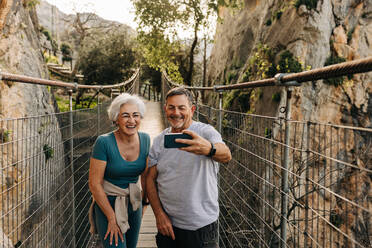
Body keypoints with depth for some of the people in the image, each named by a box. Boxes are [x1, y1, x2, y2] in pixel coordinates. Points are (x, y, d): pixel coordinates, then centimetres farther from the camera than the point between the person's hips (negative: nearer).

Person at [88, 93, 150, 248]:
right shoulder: (104, 142, -20)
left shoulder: (145, 139, -5)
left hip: (134, 203, 5)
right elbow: (94, 184, -18)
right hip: (107, 204, -5)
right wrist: (112, 218, -16)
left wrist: (145, 200, 11)